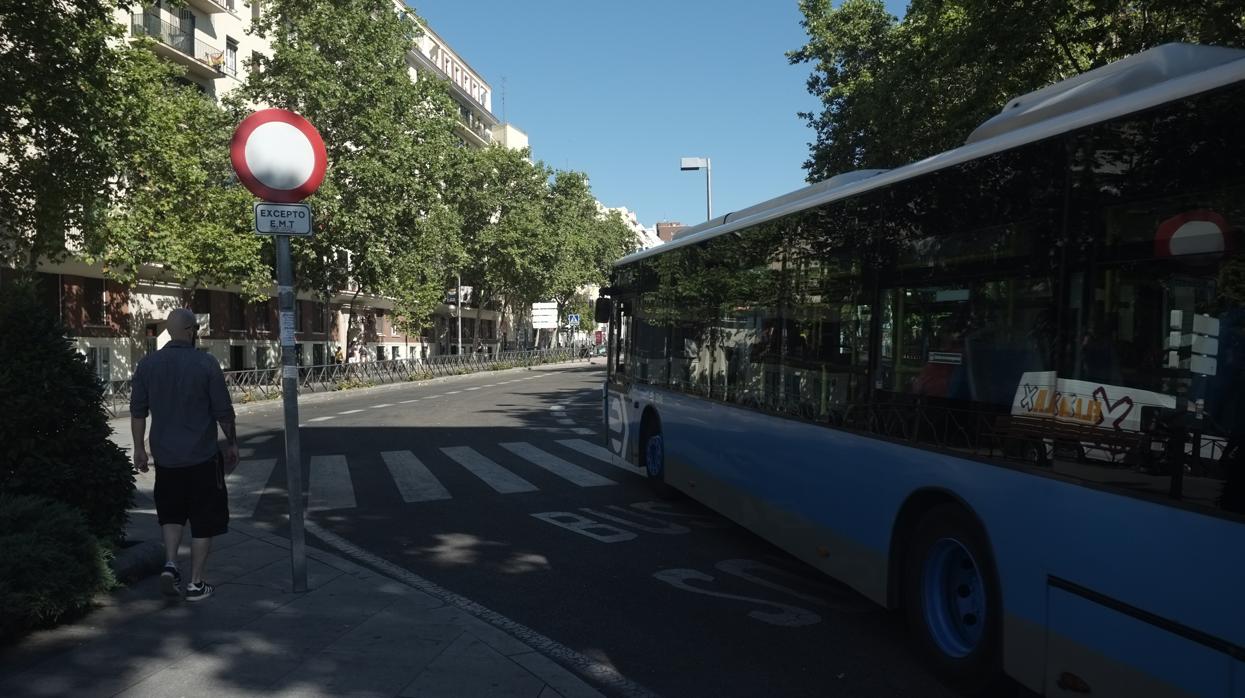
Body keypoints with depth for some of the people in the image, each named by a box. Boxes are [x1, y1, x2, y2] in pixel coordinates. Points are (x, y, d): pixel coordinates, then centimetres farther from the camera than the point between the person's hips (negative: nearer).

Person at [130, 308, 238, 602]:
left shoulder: (147, 364, 1)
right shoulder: (206, 363, -11)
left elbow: (138, 411, 5)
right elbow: (223, 411, -8)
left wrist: (139, 448, 15)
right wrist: (232, 443, 5)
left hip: (165, 456, 4)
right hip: (202, 456, -4)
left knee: (172, 512, 23)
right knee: (204, 520, 7)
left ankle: (170, 564, 6)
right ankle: (196, 583, 11)